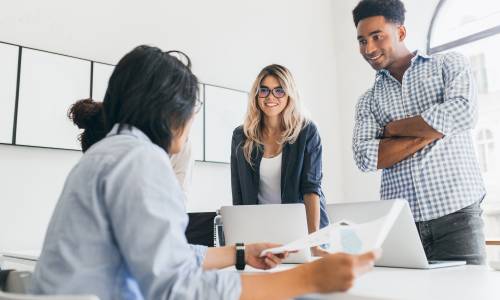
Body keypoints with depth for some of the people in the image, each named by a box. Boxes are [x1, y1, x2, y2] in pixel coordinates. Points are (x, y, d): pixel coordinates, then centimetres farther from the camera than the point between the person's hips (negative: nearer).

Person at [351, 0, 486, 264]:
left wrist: (393, 128, -2)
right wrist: (427, 133, -10)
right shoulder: (368, 100, 13)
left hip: (455, 212, -2)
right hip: (397, 221, 2)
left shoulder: (448, 64, 8)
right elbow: (365, 158, -3)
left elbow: (462, 113, -12)